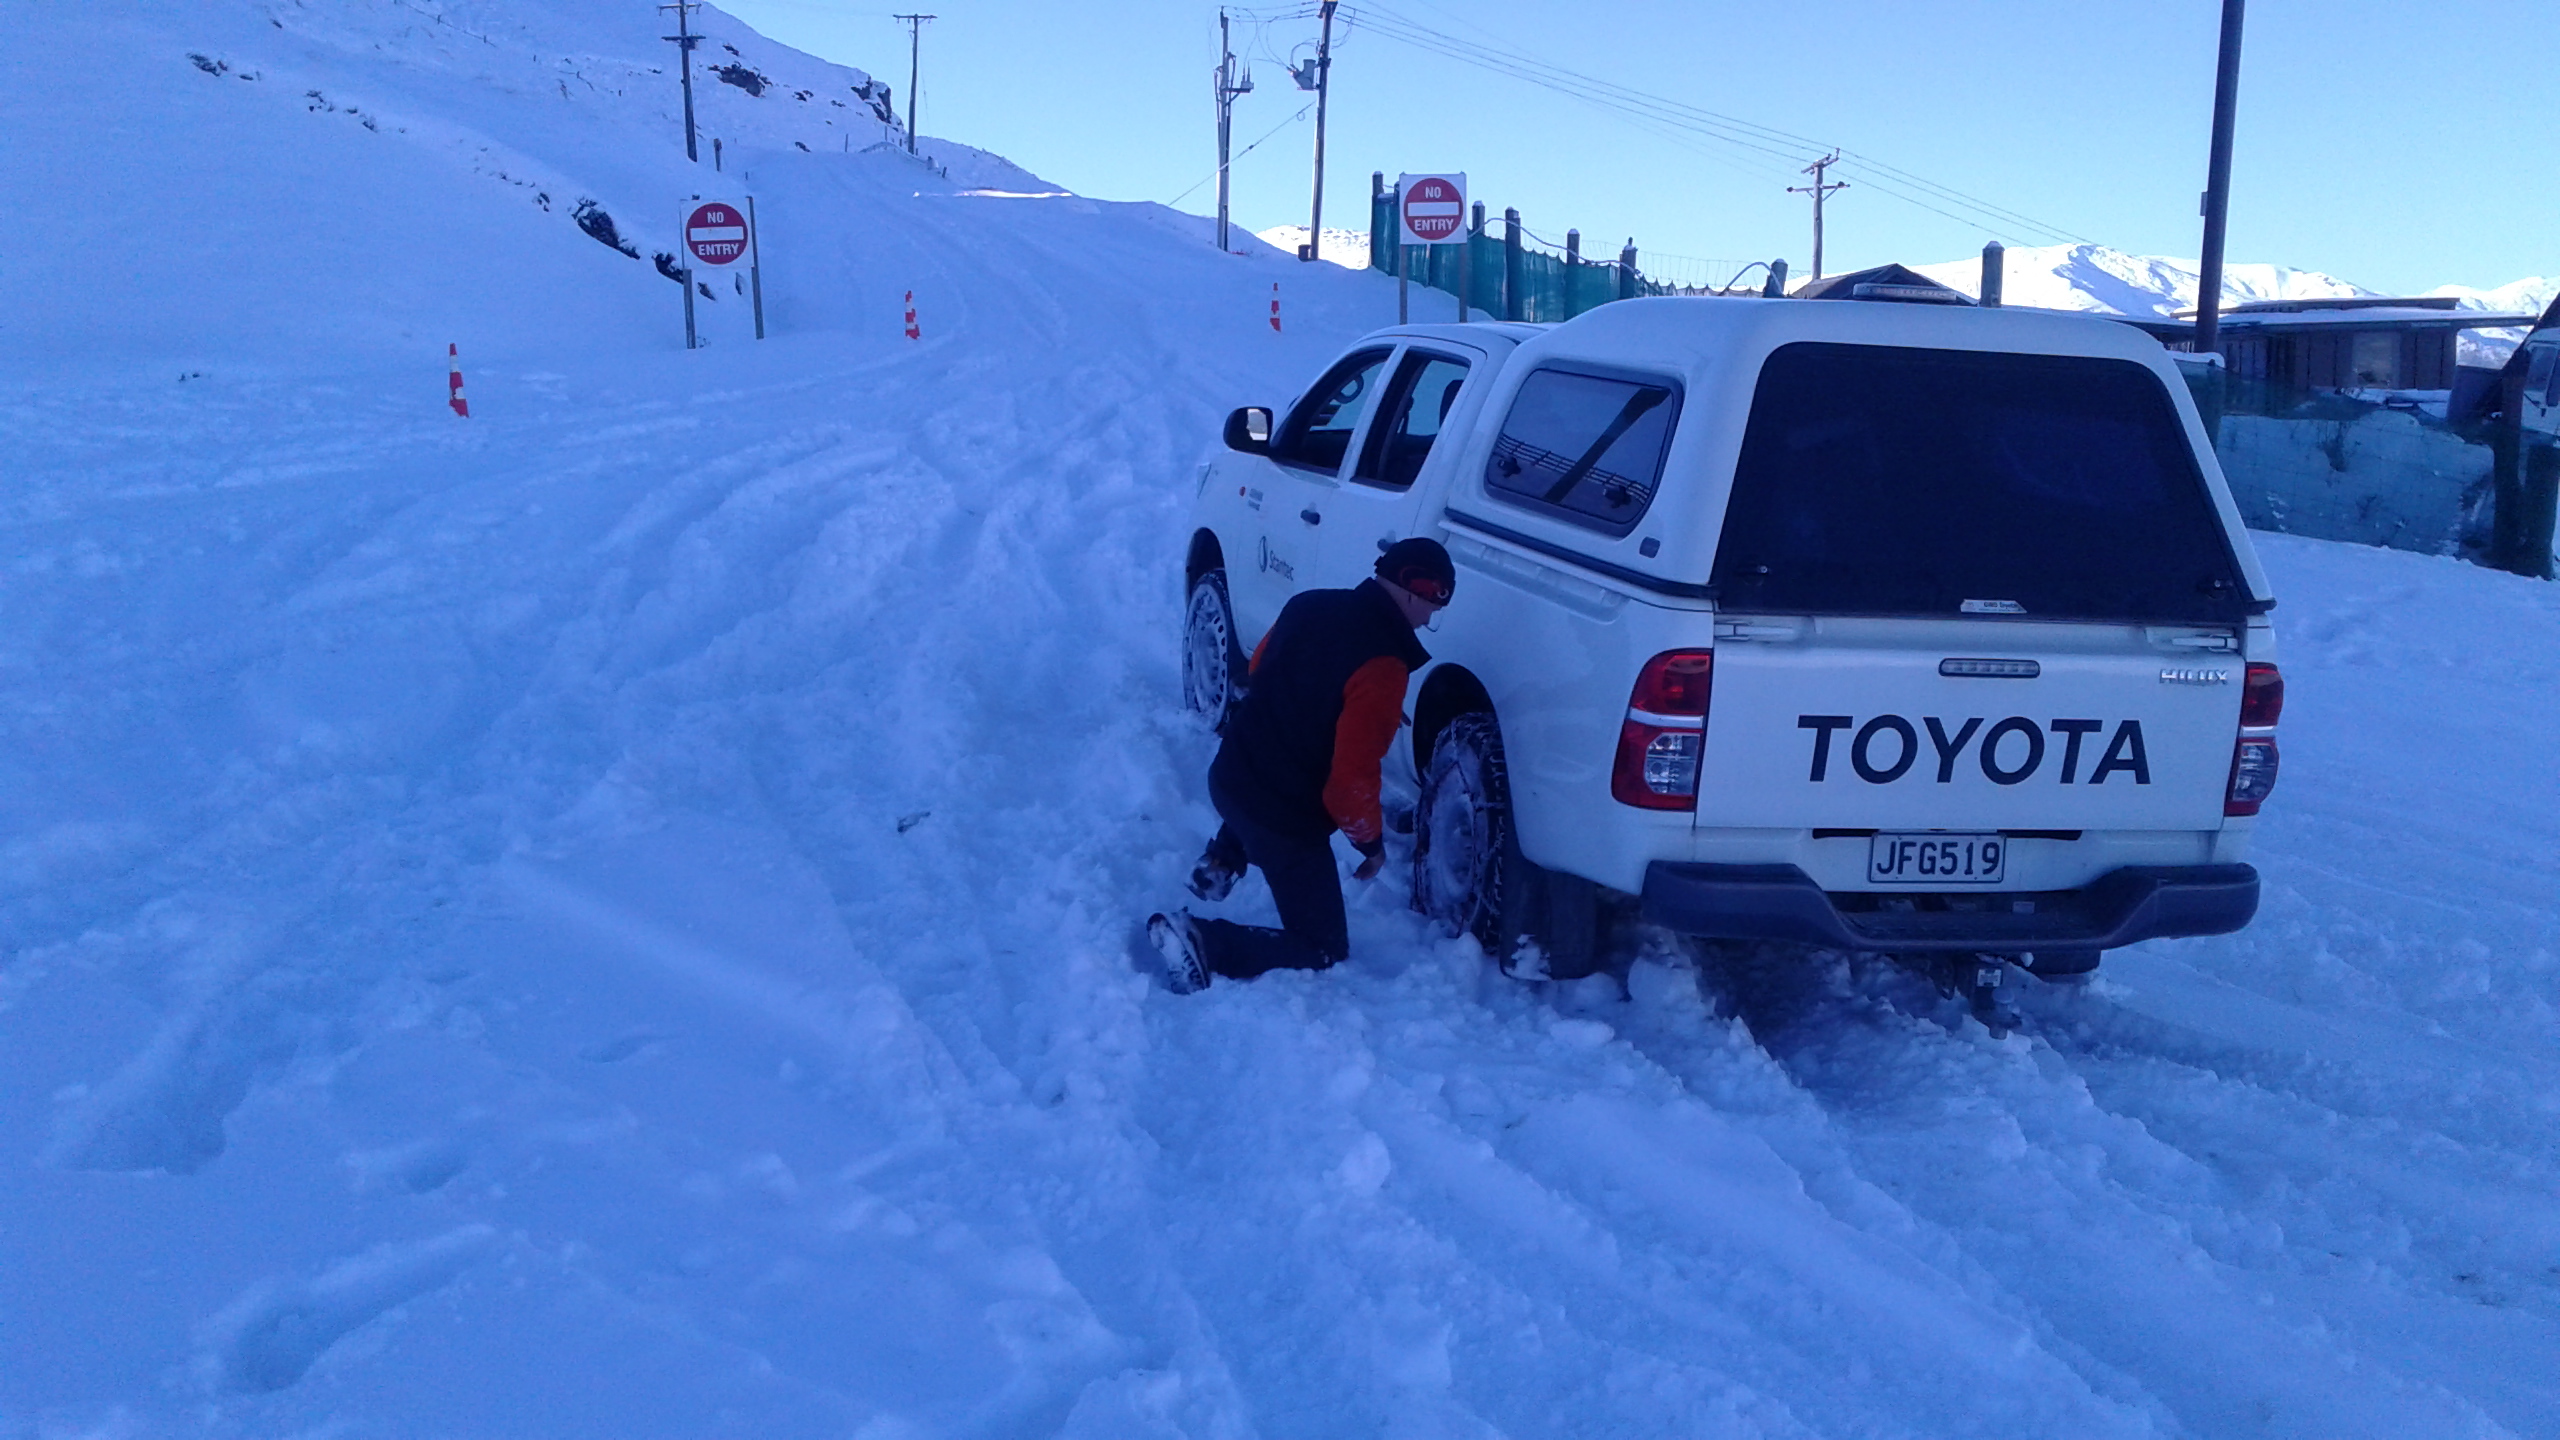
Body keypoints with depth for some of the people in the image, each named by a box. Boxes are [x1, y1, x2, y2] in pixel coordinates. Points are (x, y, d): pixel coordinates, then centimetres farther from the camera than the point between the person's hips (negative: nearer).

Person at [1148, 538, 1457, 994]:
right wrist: (1371, 841, -6)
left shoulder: (1310, 605, -1)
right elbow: (1352, 779, -23)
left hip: (1229, 778, 8)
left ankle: (1223, 860, 26)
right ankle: (1201, 942, -10)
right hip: (1284, 819, -8)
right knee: (1323, 951, 7)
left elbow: (1257, 672, 17)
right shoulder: (1381, 667, -23)